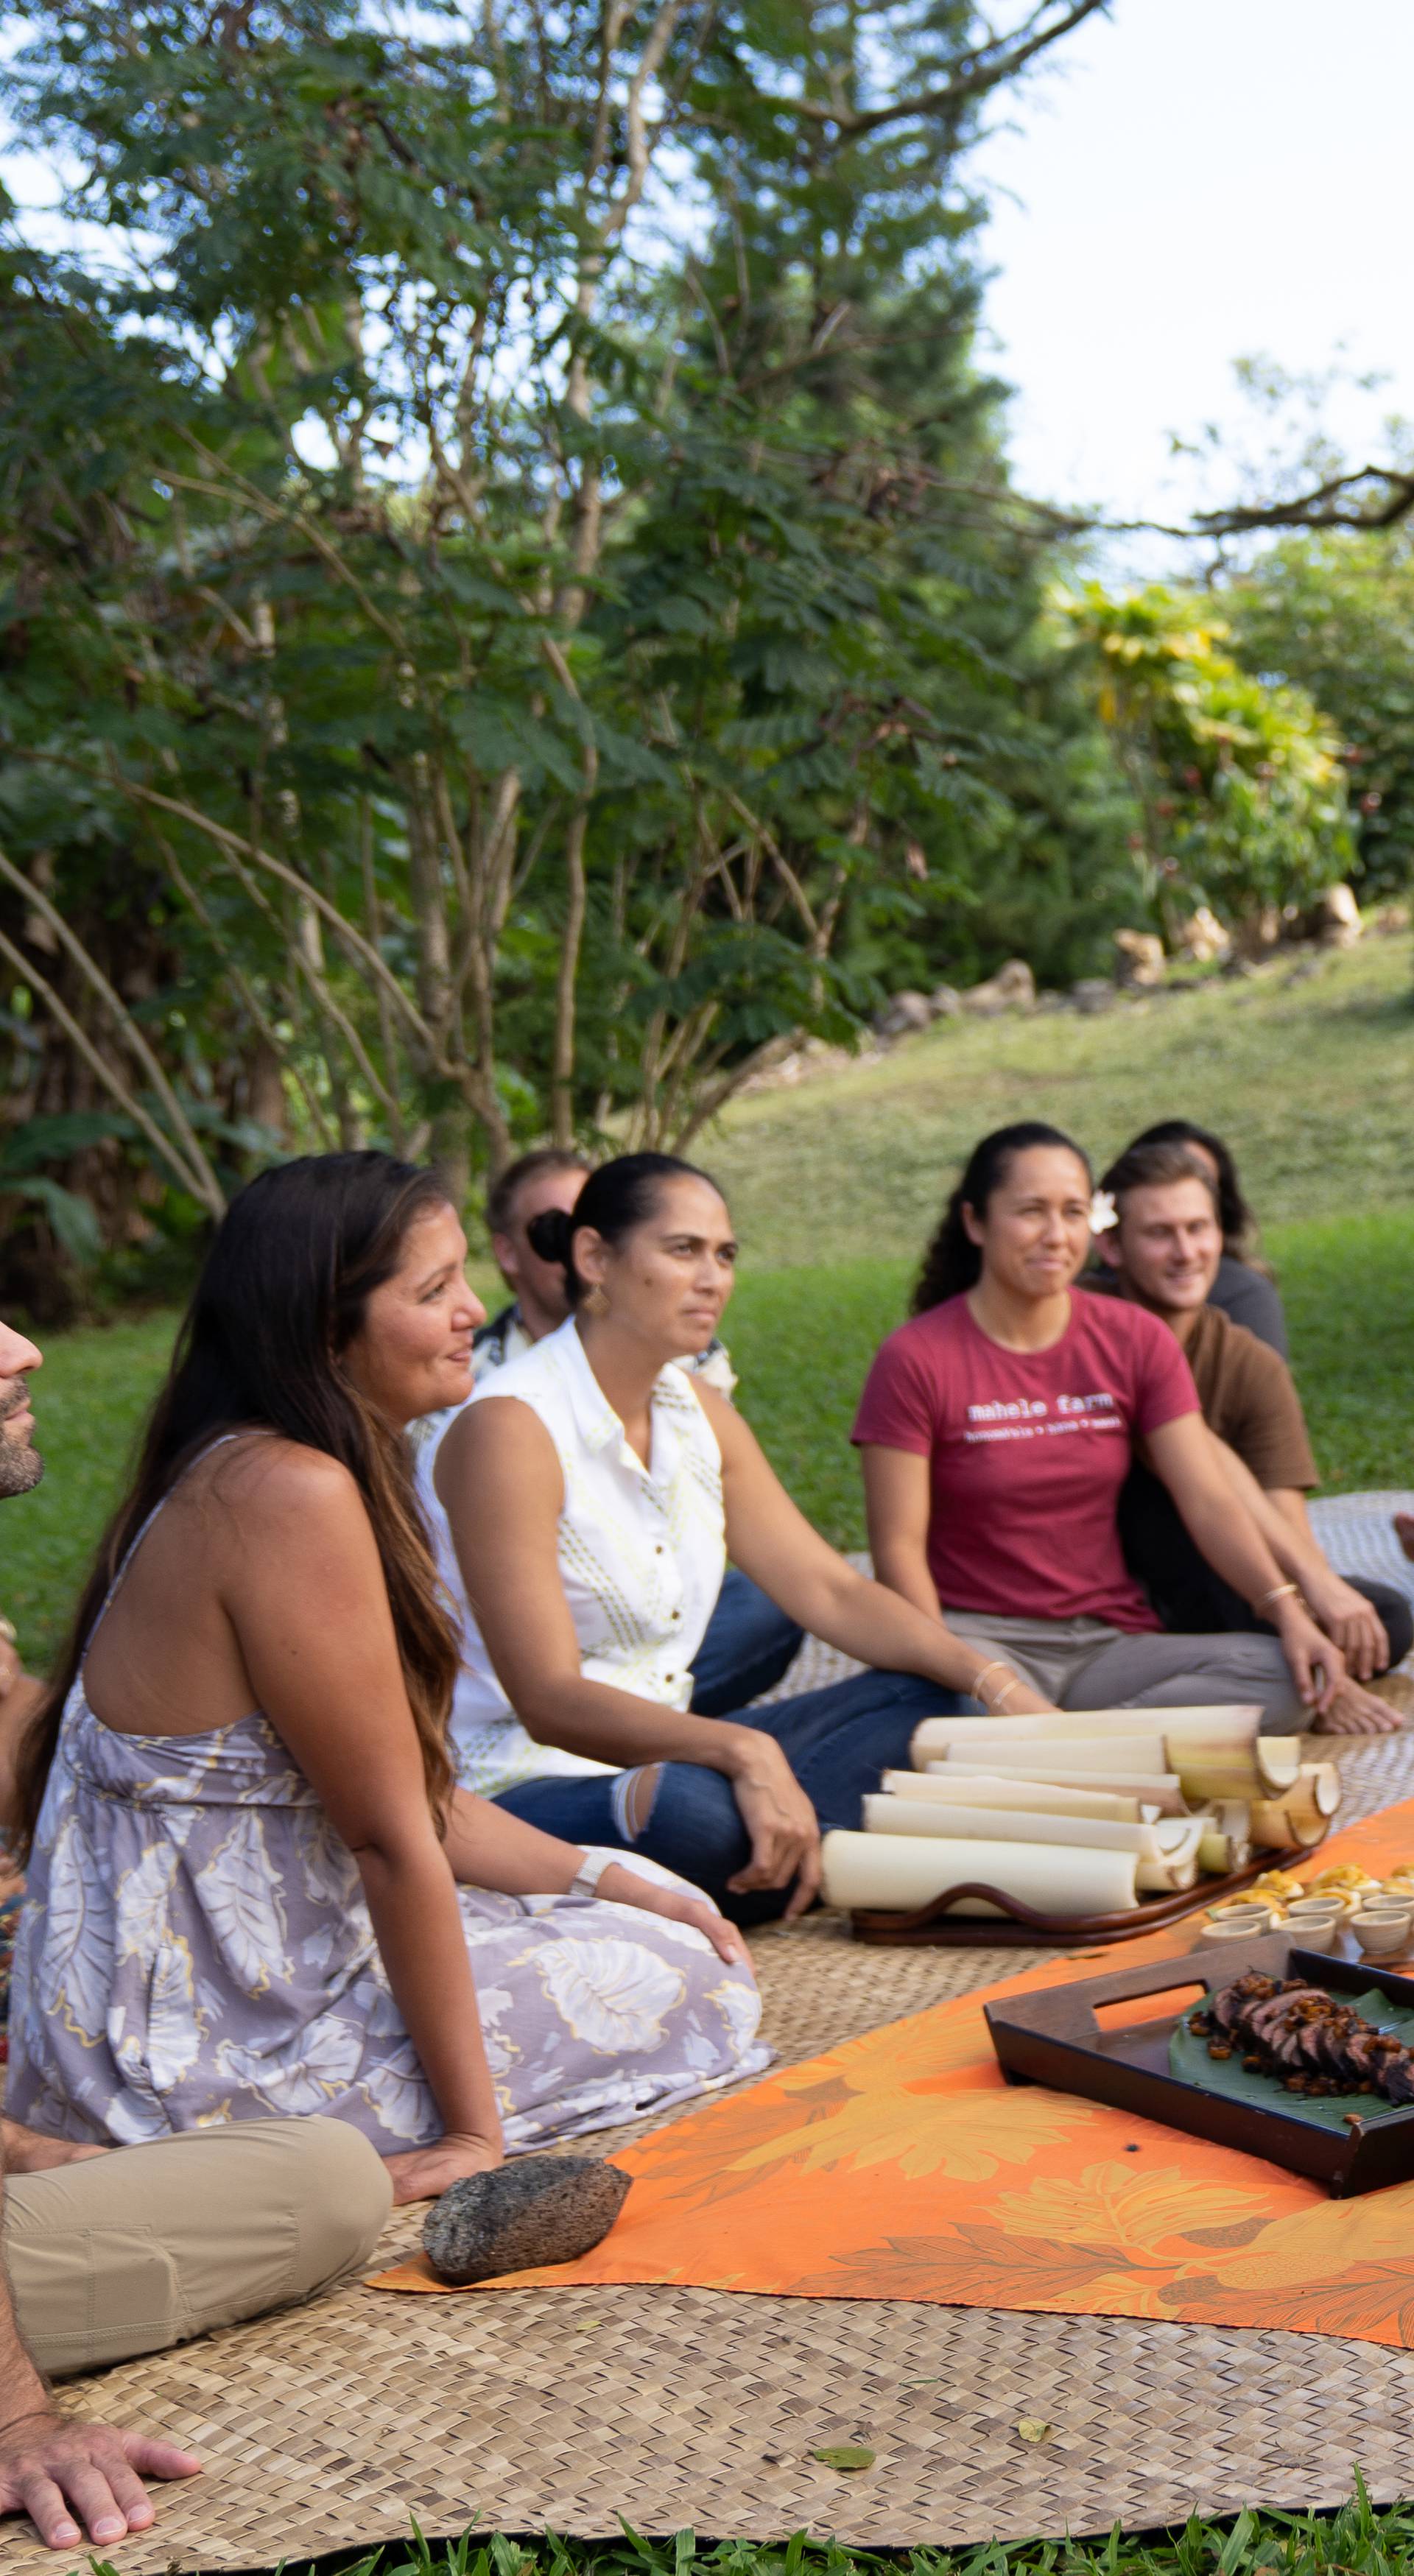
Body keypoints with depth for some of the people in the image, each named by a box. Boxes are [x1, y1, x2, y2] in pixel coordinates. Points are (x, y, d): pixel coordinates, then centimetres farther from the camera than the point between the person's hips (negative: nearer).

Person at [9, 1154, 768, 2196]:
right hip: (210, 2039, -10)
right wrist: (474, 2131, -16)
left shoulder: (242, 1473, 8)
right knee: (699, 1991, 0)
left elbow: (417, 1796, 11)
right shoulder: (291, 1495, -24)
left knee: (667, 1918, 21)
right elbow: (392, 1842, -22)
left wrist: (615, 1882, 6)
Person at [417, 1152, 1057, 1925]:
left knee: (925, 1697, 3)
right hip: (523, 1790, -9)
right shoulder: (508, 1427, -18)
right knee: (690, 1812, -40)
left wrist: (994, 1680, -7)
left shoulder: (698, 1413, 8)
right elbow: (550, 1701, -25)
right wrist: (741, 1751, -40)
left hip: (654, 1759, 9)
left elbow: (829, 1590, 8)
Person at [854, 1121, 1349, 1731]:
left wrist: (1289, 1613, -16)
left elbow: (1208, 1502, 0)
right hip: (983, 1636, -5)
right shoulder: (916, 1359, -5)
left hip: (1109, 1641, 5)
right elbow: (899, 1546, -8)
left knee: (1283, 1679, -24)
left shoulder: (1137, 1341, 7)